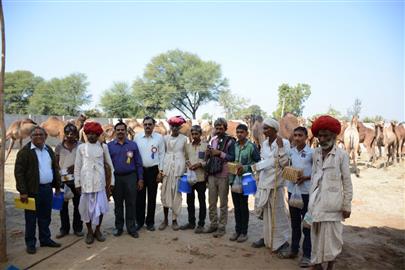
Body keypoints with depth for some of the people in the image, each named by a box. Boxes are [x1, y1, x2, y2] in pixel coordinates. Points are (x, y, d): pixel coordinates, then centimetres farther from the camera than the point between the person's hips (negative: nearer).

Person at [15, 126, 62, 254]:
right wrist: (23, 192, -16)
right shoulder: (25, 151, -9)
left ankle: (45, 239, 28)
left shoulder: (49, 150, 10)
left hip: (47, 189, 6)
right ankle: (30, 243, 19)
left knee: (45, 217, 15)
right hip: (32, 190, -5)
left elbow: (55, 168, 16)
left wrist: (57, 185, 13)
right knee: (31, 218, 6)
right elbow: (19, 172, -12)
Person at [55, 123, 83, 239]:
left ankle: (78, 228, 19)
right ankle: (64, 228, 22)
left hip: (77, 179, -1)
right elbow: (56, 164, 5)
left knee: (77, 205, 6)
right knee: (63, 205, 8)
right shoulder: (59, 147, 2)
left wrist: (76, 166, -14)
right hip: (62, 179, 1)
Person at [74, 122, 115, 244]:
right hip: (86, 181, 0)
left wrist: (112, 181, 4)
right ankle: (89, 232, 24)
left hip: (99, 182, 0)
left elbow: (109, 164, 6)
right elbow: (77, 167, 5)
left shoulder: (103, 146, 3)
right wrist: (77, 183, 1)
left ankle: (97, 230, 25)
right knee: (87, 207, 7)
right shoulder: (81, 147, 3)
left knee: (100, 206, 5)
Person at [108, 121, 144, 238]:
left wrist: (140, 178, -1)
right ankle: (118, 227, 24)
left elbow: (138, 163, 4)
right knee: (118, 203, 11)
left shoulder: (133, 145, 3)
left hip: (131, 177, -1)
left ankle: (131, 228, 15)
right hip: (116, 178, 1)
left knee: (131, 203, 4)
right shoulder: (109, 145, 4)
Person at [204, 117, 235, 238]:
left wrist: (220, 153, -20)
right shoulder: (213, 140, 11)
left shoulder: (230, 141, -6)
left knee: (223, 203, 5)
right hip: (212, 175, 6)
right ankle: (213, 224, 24)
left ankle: (222, 227, 14)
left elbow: (232, 158, -13)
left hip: (223, 176, -5)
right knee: (211, 202, 12)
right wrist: (207, 153, -3)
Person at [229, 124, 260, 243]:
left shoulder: (251, 146, -7)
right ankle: (237, 230, 24)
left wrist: (245, 168, -16)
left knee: (243, 207, 5)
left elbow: (258, 162, -7)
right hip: (234, 180, 5)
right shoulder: (233, 146, 7)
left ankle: (244, 232, 17)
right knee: (236, 206, 12)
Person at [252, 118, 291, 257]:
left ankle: (283, 243, 11)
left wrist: (280, 147, -22)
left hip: (277, 184, -6)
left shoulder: (284, 142, -10)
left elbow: (284, 163, -14)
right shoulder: (264, 143, 9)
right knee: (266, 213, 16)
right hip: (264, 183, 6)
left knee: (278, 214, 0)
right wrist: (258, 177, 13)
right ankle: (267, 238, 30)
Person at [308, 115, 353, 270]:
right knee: (317, 234, 12)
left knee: (331, 235, 4)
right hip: (317, 202, 5)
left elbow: (347, 182, -6)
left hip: (332, 203, -4)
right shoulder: (316, 153, 6)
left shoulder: (341, 155, -9)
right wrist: (311, 200, 12)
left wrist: (347, 205, -6)